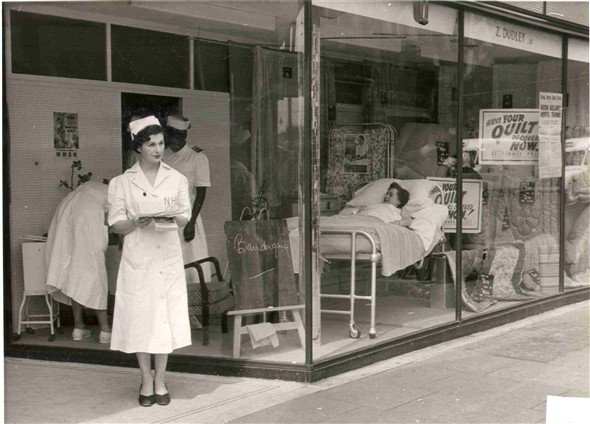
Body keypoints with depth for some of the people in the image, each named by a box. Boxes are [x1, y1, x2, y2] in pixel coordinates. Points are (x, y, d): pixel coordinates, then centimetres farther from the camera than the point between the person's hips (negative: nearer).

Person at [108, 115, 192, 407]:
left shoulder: (176, 179, 7)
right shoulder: (122, 182, 1)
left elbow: (186, 216, 8)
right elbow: (115, 224, 0)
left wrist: (173, 219, -13)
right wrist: (136, 223, -19)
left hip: (168, 257, 2)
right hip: (137, 258, -1)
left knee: (166, 316, 3)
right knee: (140, 316, 1)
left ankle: (160, 380, 16)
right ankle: (146, 380, 15)